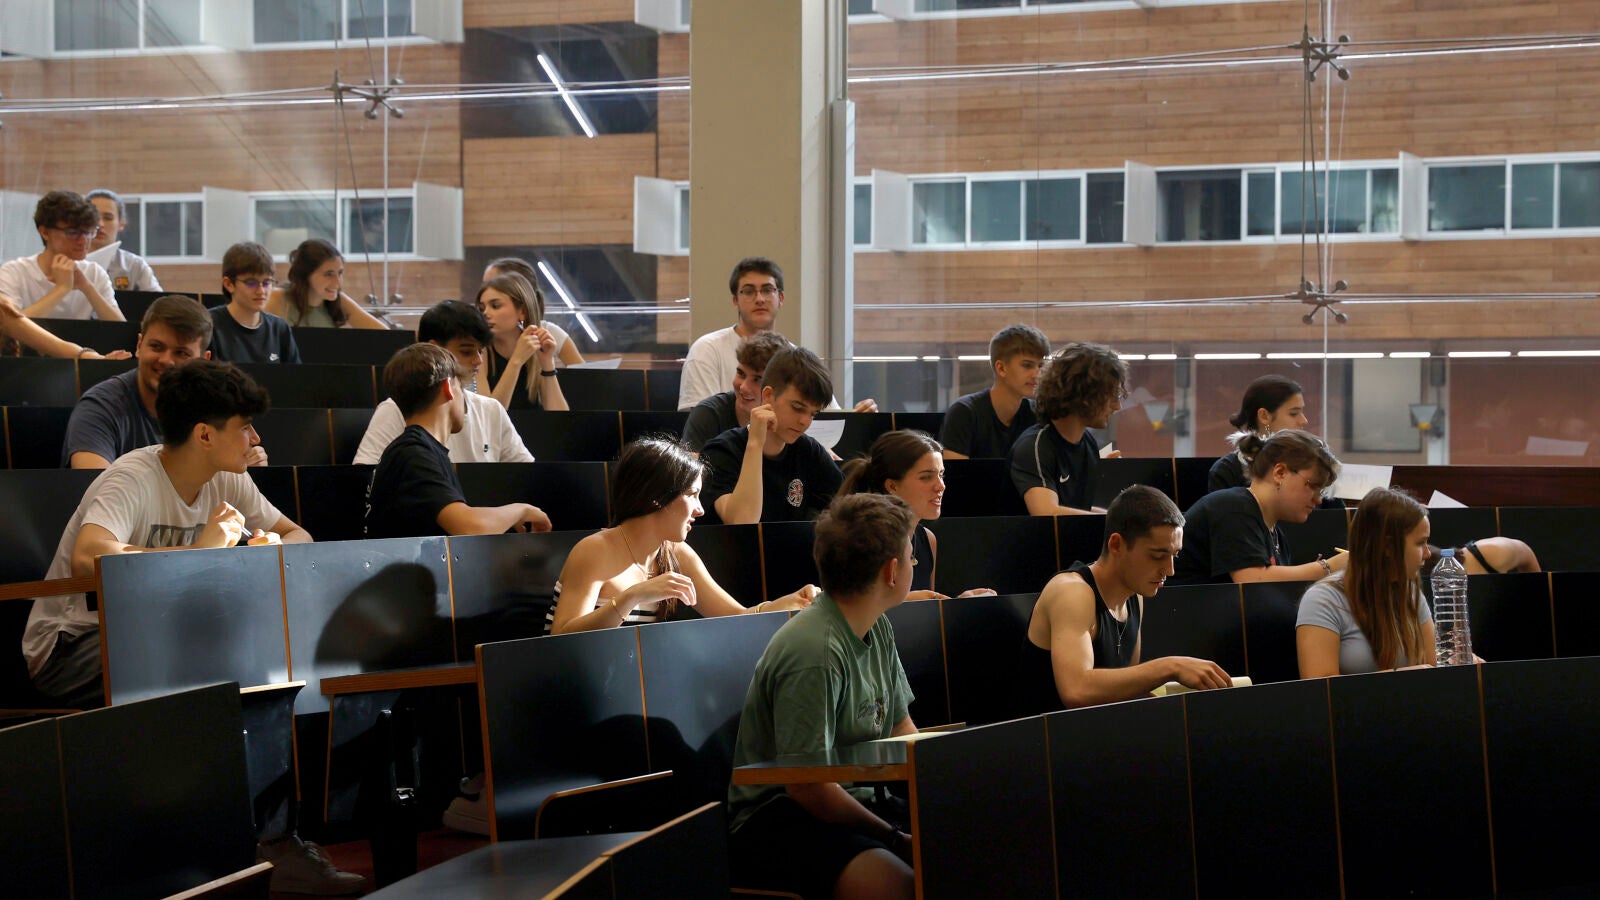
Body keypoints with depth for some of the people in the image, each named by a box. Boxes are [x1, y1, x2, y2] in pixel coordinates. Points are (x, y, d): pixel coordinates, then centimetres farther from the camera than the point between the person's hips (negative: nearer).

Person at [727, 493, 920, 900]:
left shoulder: (879, 630, 8)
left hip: (857, 802, 9)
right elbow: (806, 786, -22)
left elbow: (902, 731, 15)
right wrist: (896, 838, -18)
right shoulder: (815, 654, -21)